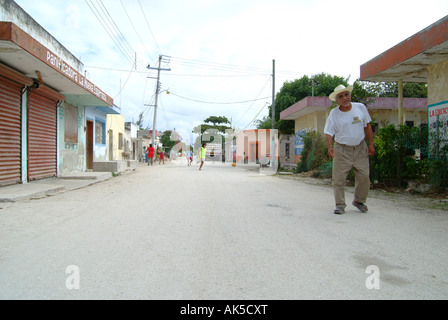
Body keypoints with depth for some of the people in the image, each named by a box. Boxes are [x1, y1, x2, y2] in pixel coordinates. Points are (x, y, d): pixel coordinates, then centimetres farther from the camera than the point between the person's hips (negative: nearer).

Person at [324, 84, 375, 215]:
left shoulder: (360, 107, 3)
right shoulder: (334, 114, -5)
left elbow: (367, 126, 11)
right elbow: (328, 133, -9)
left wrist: (371, 144, 6)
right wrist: (330, 147, -26)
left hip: (360, 148, 2)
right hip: (342, 150, -2)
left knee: (364, 176, 1)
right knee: (339, 178, -4)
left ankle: (359, 201, 22)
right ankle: (340, 205, 10)